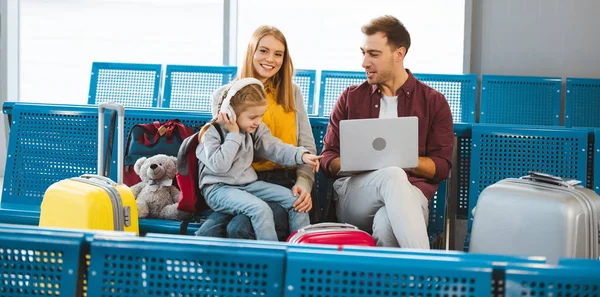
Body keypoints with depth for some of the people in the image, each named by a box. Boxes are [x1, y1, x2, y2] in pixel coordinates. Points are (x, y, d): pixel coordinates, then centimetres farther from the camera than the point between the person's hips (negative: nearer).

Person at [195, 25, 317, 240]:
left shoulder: (291, 93, 16)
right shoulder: (223, 96, 12)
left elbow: (307, 147, 10)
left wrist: (303, 183, -9)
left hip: (285, 183, 0)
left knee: (240, 228, -31)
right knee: (207, 233, -31)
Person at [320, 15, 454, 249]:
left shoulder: (434, 102, 13)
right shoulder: (351, 98, 18)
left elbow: (441, 166, 7)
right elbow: (328, 157, 15)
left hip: (410, 193, -1)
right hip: (353, 193, 2)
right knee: (392, 175, -38)